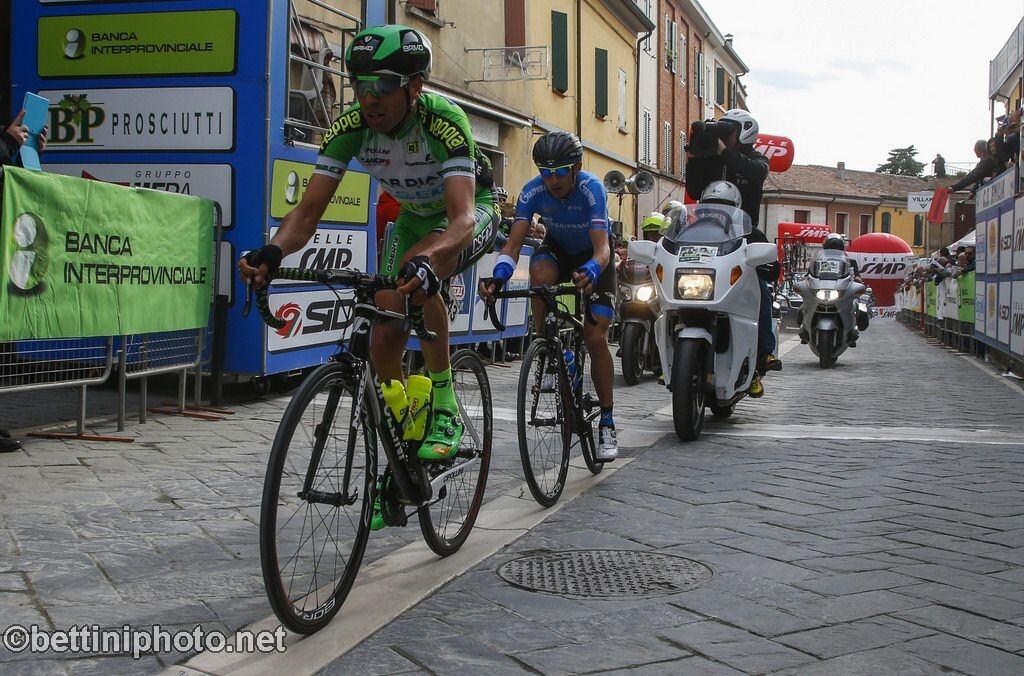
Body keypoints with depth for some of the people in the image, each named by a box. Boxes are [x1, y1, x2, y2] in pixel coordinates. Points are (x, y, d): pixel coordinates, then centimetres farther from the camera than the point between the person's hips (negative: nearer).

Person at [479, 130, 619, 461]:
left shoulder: (591, 188, -33)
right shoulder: (533, 190, -26)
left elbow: (602, 249, -43)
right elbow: (513, 244, -31)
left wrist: (590, 273, -66)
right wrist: (498, 277, -52)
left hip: (593, 257, -2)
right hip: (558, 248, 2)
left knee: (595, 338, -14)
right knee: (540, 273, -36)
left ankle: (607, 422, -1)